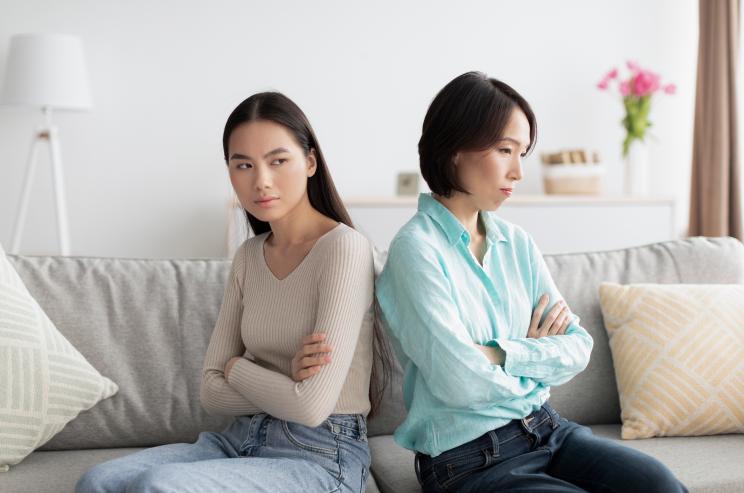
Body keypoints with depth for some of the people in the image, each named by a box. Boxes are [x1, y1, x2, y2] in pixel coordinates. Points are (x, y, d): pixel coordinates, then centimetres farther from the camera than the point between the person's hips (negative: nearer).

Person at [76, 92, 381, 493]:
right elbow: (212, 392, 5)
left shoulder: (344, 247, -14)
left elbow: (312, 407, -20)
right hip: (242, 439, 6)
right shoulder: (249, 256, 9)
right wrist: (286, 384, -13)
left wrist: (237, 367, -3)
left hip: (320, 456, -6)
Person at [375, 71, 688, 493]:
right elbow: (463, 383, -19)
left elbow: (578, 348, 2)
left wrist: (504, 354, -14)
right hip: (469, 458, -6)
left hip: (546, 427, 6)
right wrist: (538, 354, -2)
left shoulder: (517, 243, 7)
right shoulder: (417, 249, -13)